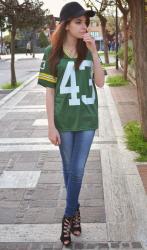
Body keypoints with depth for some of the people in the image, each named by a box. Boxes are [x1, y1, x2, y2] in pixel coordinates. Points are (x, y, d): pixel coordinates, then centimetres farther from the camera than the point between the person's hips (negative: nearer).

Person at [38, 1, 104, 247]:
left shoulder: (88, 50, 2)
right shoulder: (52, 52, -5)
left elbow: (100, 83, -4)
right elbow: (49, 91, -5)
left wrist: (93, 52, -13)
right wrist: (51, 126, -8)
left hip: (87, 119, 1)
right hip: (64, 120, -1)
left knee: (77, 170, 1)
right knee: (69, 169, 11)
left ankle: (68, 216, 20)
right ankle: (75, 210, 32)